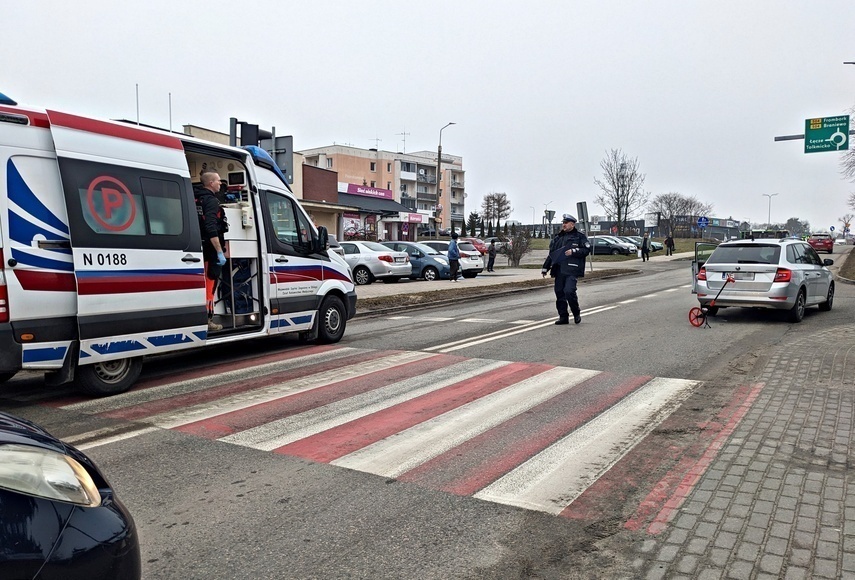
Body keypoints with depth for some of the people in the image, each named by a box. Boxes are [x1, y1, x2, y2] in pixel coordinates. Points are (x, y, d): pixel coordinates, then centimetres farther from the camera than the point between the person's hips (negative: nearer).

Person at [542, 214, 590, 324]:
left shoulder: (580, 236, 4)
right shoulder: (557, 237, 21)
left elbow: (587, 249, -4)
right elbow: (551, 254, 23)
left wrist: (574, 251, -14)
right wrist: (545, 267, 19)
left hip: (572, 270, -6)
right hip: (559, 270, 6)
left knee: (569, 291, -18)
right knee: (559, 293, 4)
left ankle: (576, 313, 3)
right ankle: (563, 316, 14)